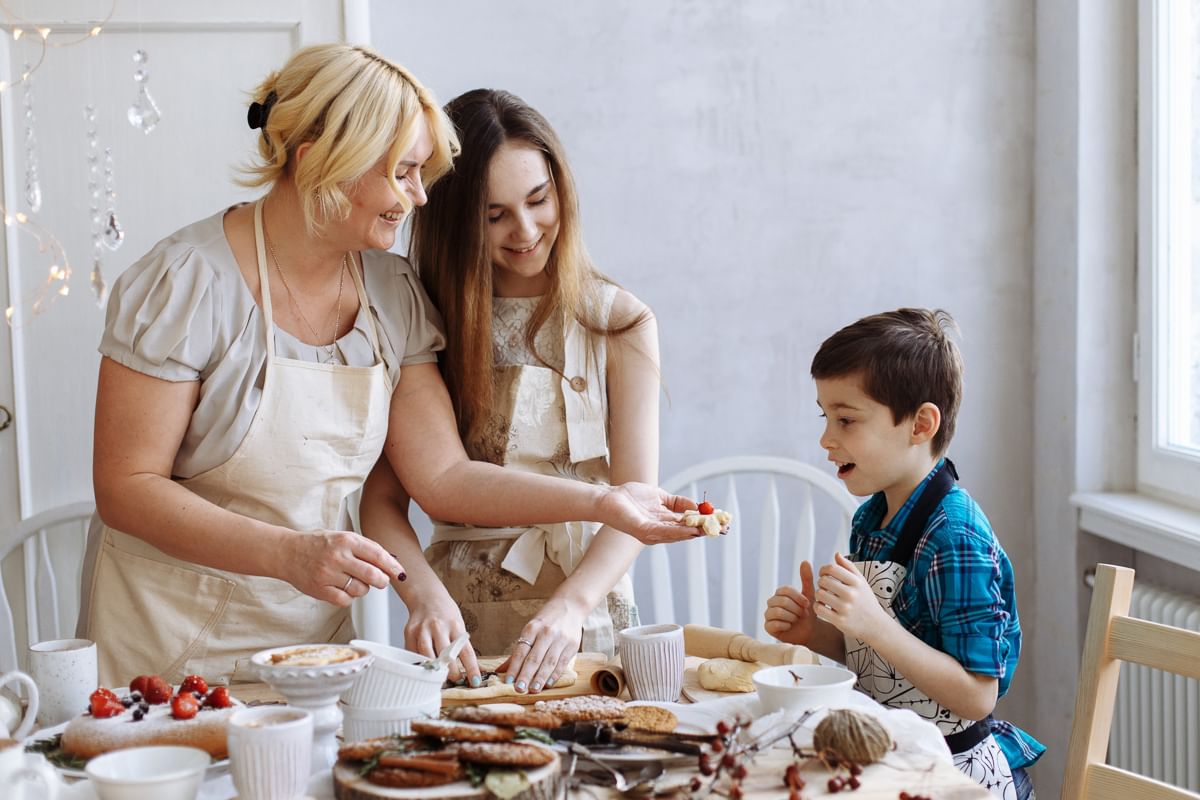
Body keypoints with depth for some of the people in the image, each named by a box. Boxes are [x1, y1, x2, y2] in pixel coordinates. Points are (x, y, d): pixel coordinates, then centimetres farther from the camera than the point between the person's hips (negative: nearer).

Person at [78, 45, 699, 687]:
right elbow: (126, 489, -16)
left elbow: (442, 477, 1)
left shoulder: (393, 295, 2)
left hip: (314, 630, 5)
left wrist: (602, 502, -10)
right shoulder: (187, 284, -16)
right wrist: (290, 553, -28)